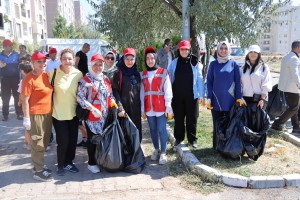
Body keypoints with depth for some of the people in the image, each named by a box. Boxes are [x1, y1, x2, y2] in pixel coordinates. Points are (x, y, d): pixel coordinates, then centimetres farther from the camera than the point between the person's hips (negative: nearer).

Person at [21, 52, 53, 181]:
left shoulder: (45, 75, 7)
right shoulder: (29, 79, -17)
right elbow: (25, 100, -16)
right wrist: (26, 118, -17)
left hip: (47, 113, 8)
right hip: (36, 115, -8)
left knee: (44, 142, 17)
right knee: (38, 144, 2)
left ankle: (38, 165, 33)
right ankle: (38, 171, 15)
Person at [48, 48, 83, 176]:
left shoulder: (78, 74, -4)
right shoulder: (53, 72, -10)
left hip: (73, 112, 3)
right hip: (59, 113, -3)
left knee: (73, 140, 11)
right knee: (63, 141, 0)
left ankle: (69, 162, 33)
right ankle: (60, 165, 23)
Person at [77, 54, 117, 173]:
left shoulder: (106, 79, 11)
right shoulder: (86, 80, -7)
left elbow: (110, 95, 19)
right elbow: (80, 98, -12)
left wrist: (112, 102, 0)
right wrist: (92, 109, -18)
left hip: (105, 115, 5)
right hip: (91, 115, -4)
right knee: (92, 139, 6)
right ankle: (91, 163, 22)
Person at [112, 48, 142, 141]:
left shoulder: (137, 74, 12)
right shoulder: (118, 74, -3)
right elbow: (115, 92, -10)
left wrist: (142, 108, 14)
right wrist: (120, 108, -19)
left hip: (136, 109, 5)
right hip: (124, 108, -5)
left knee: (136, 133, 8)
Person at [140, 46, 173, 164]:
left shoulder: (163, 72, -1)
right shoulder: (143, 74, 9)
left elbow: (167, 91, -3)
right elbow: (142, 92, 9)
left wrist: (168, 107, -8)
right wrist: (142, 109, 7)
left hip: (161, 107, -3)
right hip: (149, 108, 4)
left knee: (161, 130, -2)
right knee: (153, 130, 13)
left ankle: (163, 153, 9)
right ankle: (156, 150, 29)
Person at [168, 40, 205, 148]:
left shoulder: (195, 62, 0)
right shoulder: (174, 63, 4)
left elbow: (199, 79, 0)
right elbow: (170, 79, 6)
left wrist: (201, 95, -3)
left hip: (192, 96, -1)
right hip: (177, 96, 1)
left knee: (192, 118, 6)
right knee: (178, 118, 9)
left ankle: (192, 139, 18)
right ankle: (179, 138, 24)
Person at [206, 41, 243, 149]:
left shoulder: (233, 64, 3)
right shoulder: (213, 64, 5)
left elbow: (237, 82, 2)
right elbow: (209, 81, 4)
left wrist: (239, 97, -6)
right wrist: (209, 98, -4)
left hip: (230, 100, 0)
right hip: (216, 100, 1)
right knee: (217, 124, 8)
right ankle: (216, 146, 19)